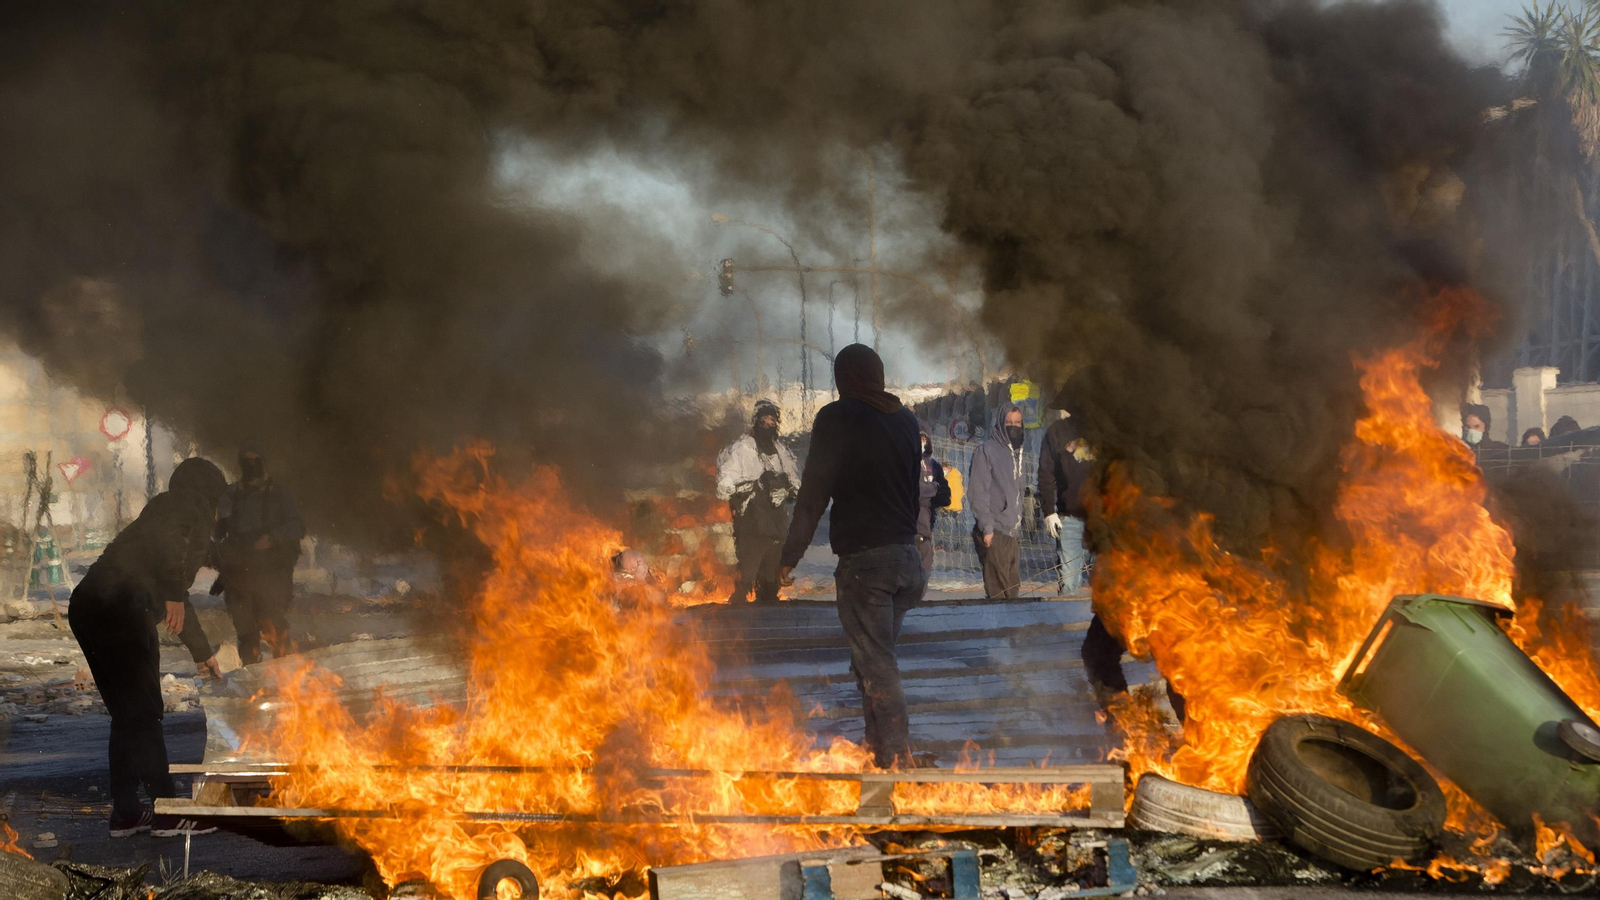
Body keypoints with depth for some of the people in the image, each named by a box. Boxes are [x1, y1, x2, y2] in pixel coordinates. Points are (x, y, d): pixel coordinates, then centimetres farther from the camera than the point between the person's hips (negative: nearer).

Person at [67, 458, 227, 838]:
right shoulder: (191, 506, 5)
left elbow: (177, 602, 43)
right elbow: (166, 538, -20)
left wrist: (202, 652, 50)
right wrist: (172, 594, -25)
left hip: (89, 607, 10)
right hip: (120, 608, -10)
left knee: (128, 714, 15)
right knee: (143, 714, -6)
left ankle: (126, 813, 17)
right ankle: (167, 813, -3)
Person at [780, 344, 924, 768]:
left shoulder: (835, 419, -7)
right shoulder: (905, 420, 11)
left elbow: (814, 492, -8)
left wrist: (790, 555, -2)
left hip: (862, 559, -7)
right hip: (906, 556, 7)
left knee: (876, 664, -6)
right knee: (875, 657, 20)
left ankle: (896, 757, -11)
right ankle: (879, 743, 24)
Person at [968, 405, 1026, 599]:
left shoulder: (1017, 452, 19)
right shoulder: (987, 451, -4)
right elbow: (978, 493, -10)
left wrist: (1019, 528, 15)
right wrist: (986, 528, -16)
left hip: (1013, 533, 7)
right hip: (994, 533, -7)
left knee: (1013, 589, 7)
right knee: (998, 590, -11)